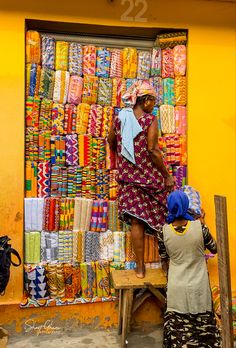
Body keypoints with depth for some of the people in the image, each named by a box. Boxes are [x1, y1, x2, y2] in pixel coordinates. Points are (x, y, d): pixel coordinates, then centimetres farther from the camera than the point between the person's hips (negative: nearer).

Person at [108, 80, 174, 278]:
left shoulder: (119, 118, 4)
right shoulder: (150, 120, -11)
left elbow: (111, 143, 16)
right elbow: (152, 150, -17)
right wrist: (167, 175, -10)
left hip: (128, 176, 4)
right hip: (150, 175, -4)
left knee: (137, 221, 7)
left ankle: (140, 267, 16)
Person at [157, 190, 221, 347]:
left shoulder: (164, 231, -12)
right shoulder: (199, 226, -15)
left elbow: (164, 261, 2)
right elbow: (215, 249, 3)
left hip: (176, 289, 0)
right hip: (199, 288, 0)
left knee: (178, 332, 15)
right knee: (202, 327, 18)